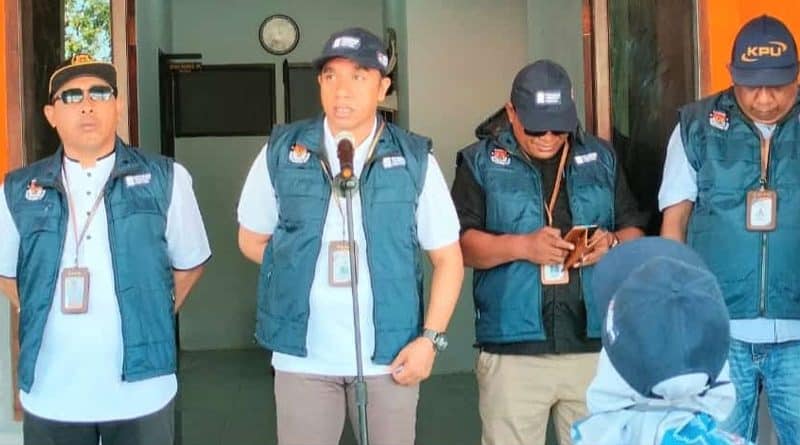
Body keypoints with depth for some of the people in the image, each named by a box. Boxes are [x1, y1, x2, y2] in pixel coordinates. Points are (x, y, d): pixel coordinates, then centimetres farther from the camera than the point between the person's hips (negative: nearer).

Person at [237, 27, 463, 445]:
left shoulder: (414, 159, -2)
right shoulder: (281, 152, -1)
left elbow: (447, 258, 2)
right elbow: (252, 240, 11)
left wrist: (430, 338, -7)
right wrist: (299, 266, 0)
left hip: (389, 353, 0)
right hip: (303, 354, 0)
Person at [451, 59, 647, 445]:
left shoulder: (600, 158, 12)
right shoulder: (481, 162, 2)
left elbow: (634, 231, 14)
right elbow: (459, 243, -5)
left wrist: (612, 244, -8)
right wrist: (522, 246, -19)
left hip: (594, 344, 3)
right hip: (514, 349, -3)